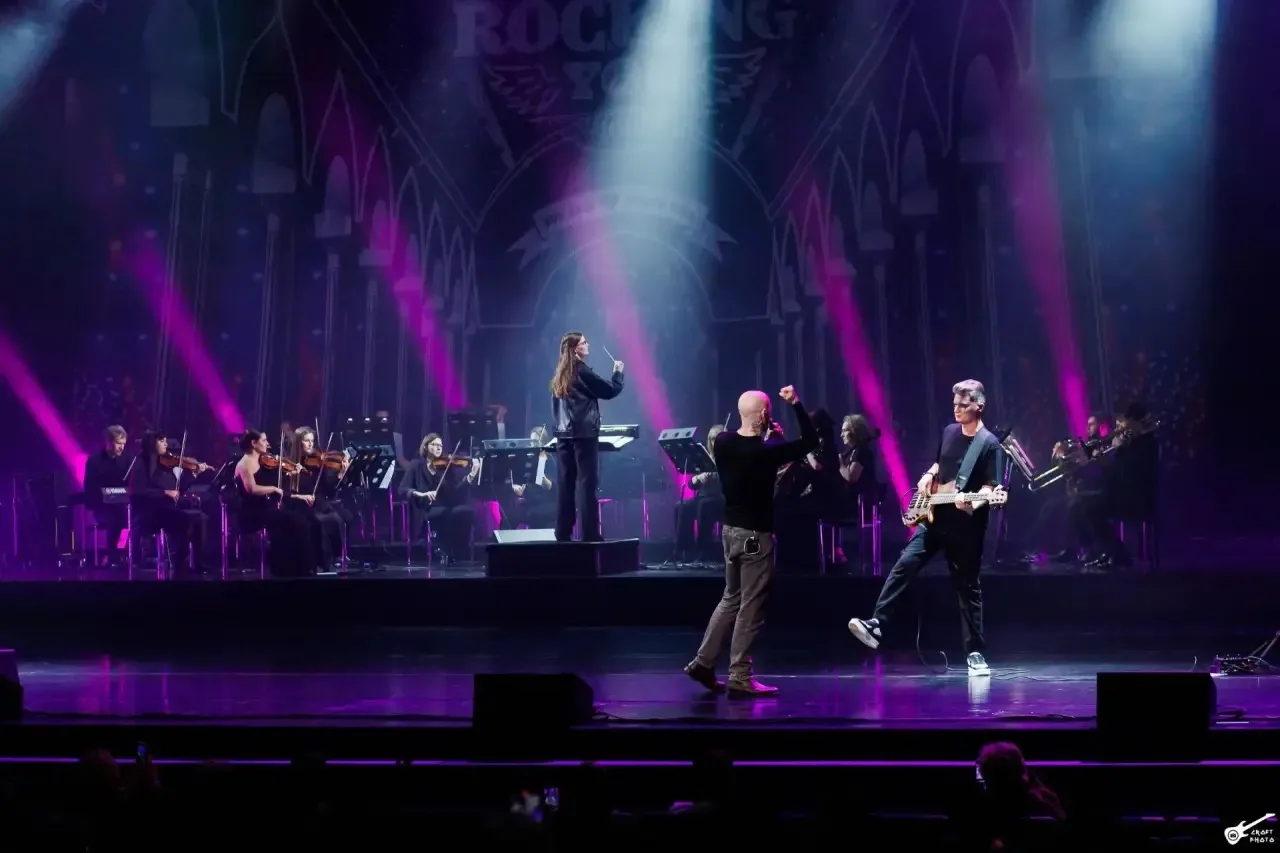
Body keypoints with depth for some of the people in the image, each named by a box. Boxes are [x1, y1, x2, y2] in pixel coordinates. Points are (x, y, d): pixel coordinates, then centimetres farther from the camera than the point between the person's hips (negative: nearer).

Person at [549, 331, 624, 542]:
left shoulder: (560, 376, 13)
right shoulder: (582, 371, -9)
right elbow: (610, 390, -5)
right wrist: (618, 372, 11)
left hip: (563, 434, 7)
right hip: (584, 434, -7)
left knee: (566, 486, 6)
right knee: (588, 486, -6)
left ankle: (563, 535, 6)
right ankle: (590, 535, -7)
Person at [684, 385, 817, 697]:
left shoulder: (722, 442, -2)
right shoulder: (766, 451, -20)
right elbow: (811, 440, -11)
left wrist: (764, 436, 14)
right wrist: (796, 404, -7)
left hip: (730, 528, 7)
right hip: (756, 534, -7)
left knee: (731, 598, 20)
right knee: (751, 607, 0)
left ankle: (703, 661, 19)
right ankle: (740, 677, 3)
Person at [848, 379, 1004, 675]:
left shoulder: (989, 444, -9)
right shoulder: (949, 432, 9)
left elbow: (990, 487, -12)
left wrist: (974, 503, -31)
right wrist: (928, 477, 5)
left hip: (966, 526, -5)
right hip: (936, 517, 5)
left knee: (968, 587, 2)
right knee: (905, 565, -9)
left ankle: (975, 654, 10)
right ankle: (876, 626, -11)